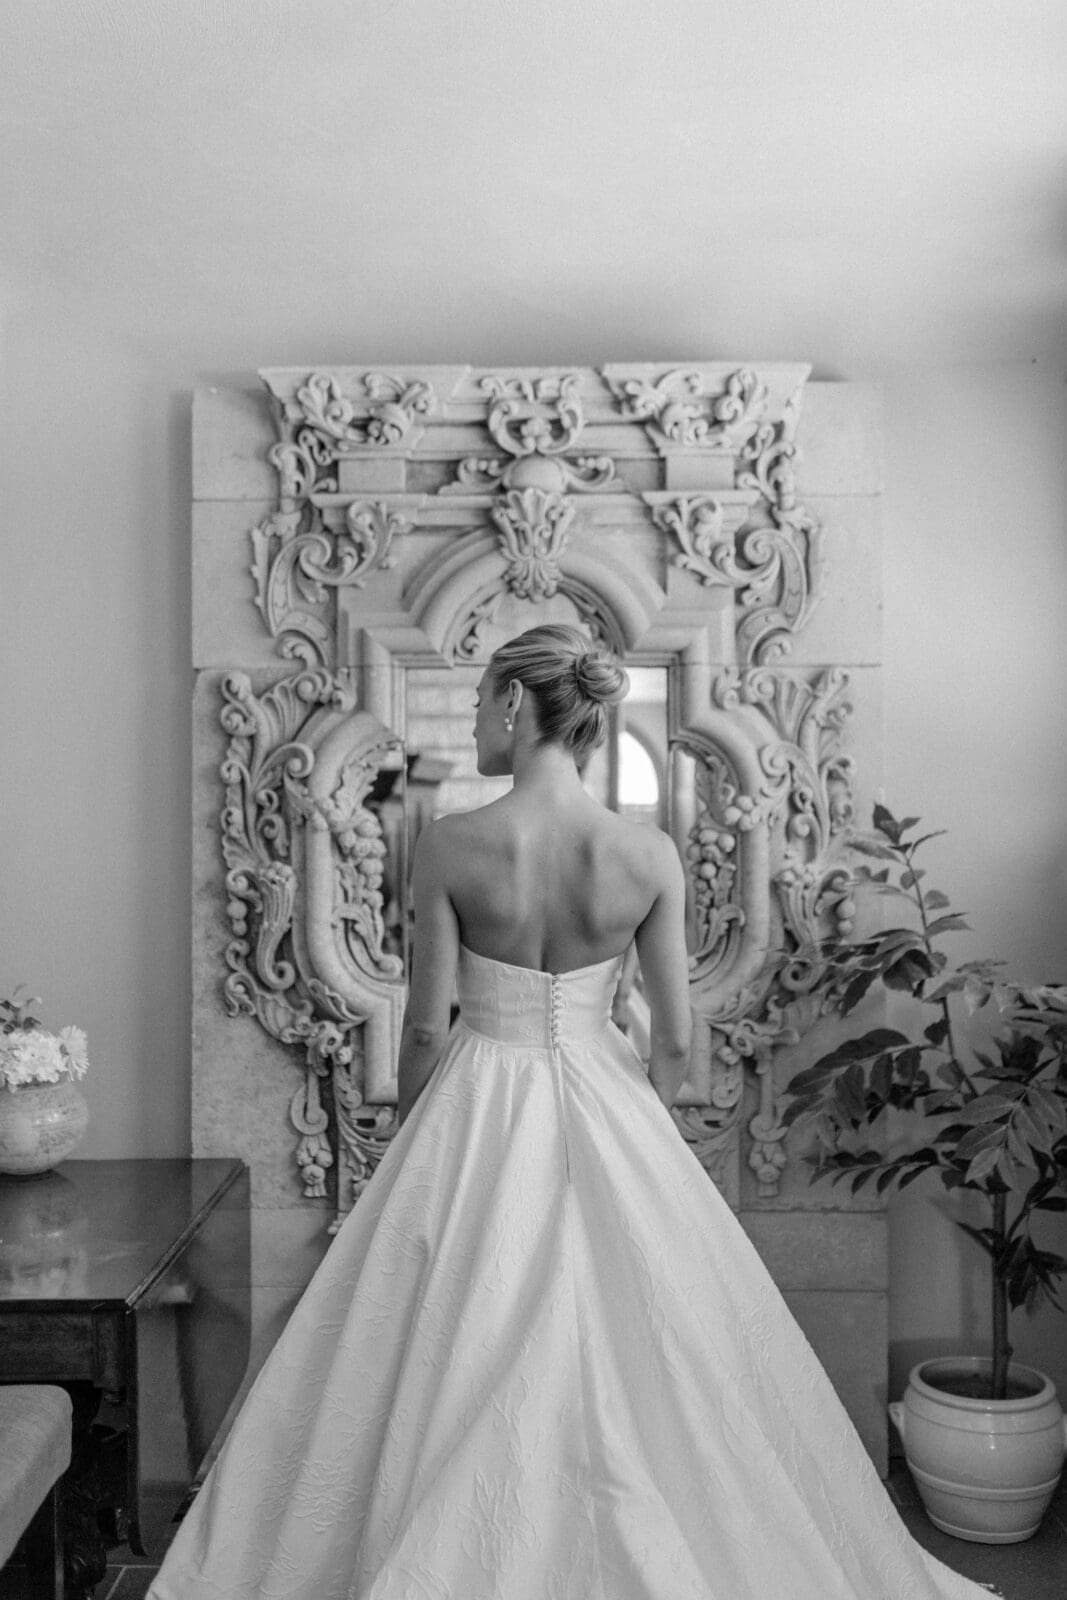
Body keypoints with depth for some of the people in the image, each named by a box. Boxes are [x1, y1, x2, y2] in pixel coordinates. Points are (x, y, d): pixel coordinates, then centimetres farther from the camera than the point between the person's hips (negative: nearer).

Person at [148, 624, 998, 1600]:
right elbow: (675, 1038, -4)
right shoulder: (649, 855, -9)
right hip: (608, 1120, 2)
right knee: (636, 1367, 18)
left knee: (459, 1365, 14)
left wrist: (417, 1139, 8)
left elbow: (426, 1027, -9)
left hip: (474, 1118, -2)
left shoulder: (450, 846, -14)